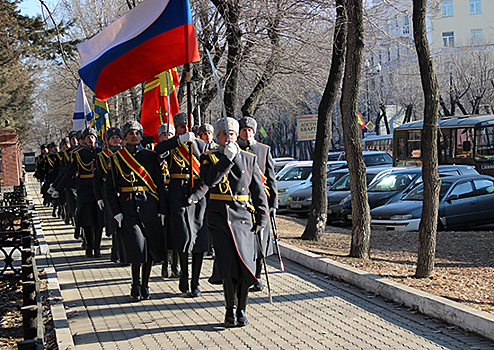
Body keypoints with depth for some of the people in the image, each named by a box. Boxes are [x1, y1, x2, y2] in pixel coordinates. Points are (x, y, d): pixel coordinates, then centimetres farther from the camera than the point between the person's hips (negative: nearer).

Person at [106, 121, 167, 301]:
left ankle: (144, 286, 16)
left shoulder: (151, 156, 9)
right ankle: (136, 286, 3)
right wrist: (116, 212, -4)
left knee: (150, 247, 3)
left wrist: (162, 210, 2)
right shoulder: (116, 158, 5)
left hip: (149, 206, 2)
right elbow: (110, 188, 4)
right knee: (136, 246, -11)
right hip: (128, 208, -2)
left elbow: (159, 184, 8)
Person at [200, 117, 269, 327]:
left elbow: (259, 192, 11)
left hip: (244, 216, 2)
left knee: (246, 264, -3)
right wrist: (227, 158, -18)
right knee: (229, 264, -10)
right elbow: (210, 180, -16)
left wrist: (262, 220, 5)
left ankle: (241, 310, 12)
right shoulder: (210, 158, 5)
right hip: (220, 217, -2)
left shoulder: (249, 159, 11)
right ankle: (231, 309, 6)